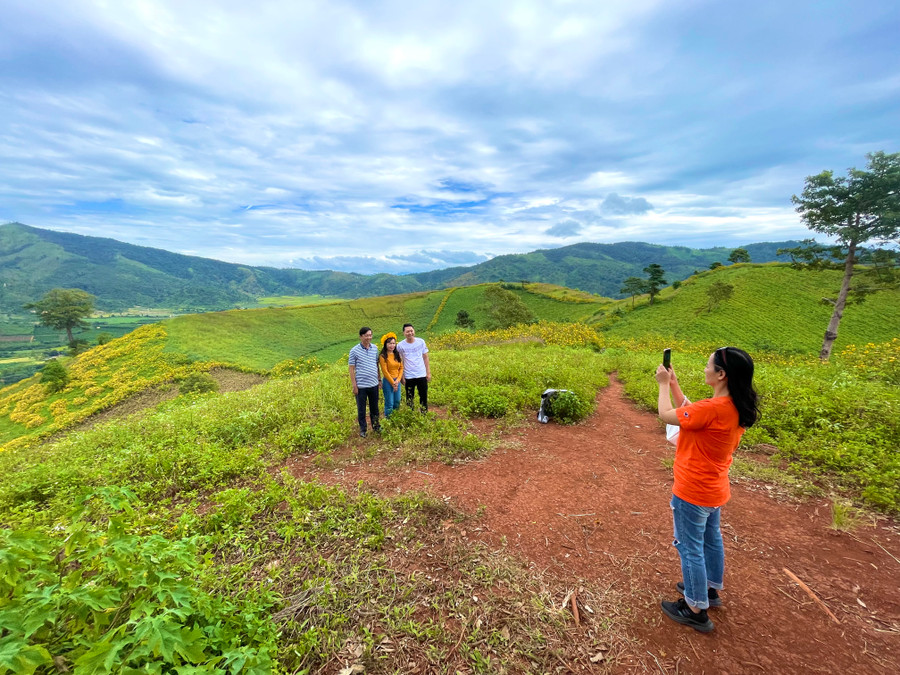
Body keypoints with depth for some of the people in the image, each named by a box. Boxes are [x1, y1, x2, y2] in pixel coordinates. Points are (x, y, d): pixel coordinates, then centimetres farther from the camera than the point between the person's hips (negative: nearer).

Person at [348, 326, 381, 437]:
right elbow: (351, 369, -6)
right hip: (361, 385, -4)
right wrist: (354, 385, -8)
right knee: (361, 409, 9)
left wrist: (379, 379, 13)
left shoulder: (375, 348, 4)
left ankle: (376, 426, 35)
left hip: (374, 384, 4)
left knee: (374, 407, 17)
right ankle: (362, 429, 25)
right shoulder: (354, 351, -8)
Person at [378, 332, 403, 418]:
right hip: (388, 381, -6)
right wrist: (392, 383, -11)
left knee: (397, 402, 13)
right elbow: (385, 372, -12)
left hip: (397, 381, 6)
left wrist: (398, 380, -5)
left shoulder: (397, 354, 7)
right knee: (389, 404, 1)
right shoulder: (383, 356, -11)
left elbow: (401, 368, 7)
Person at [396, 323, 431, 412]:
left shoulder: (421, 342, -2)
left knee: (424, 396, 9)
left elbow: (425, 357, 4)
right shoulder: (400, 346, -6)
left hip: (422, 375, 1)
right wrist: (401, 376, -2)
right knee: (409, 398, 10)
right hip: (408, 377, -1)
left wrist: (428, 372, 2)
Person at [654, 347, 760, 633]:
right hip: (714, 489, 9)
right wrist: (674, 386, 6)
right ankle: (710, 590, 47)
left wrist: (663, 384, -7)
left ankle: (696, 611, 25)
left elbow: (666, 415, -20)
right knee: (711, 539, 26)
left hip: (692, 492, -9)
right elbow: (692, 414, 7)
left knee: (691, 549, 8)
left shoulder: (713, 408, -32)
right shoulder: (738, 407, -3)